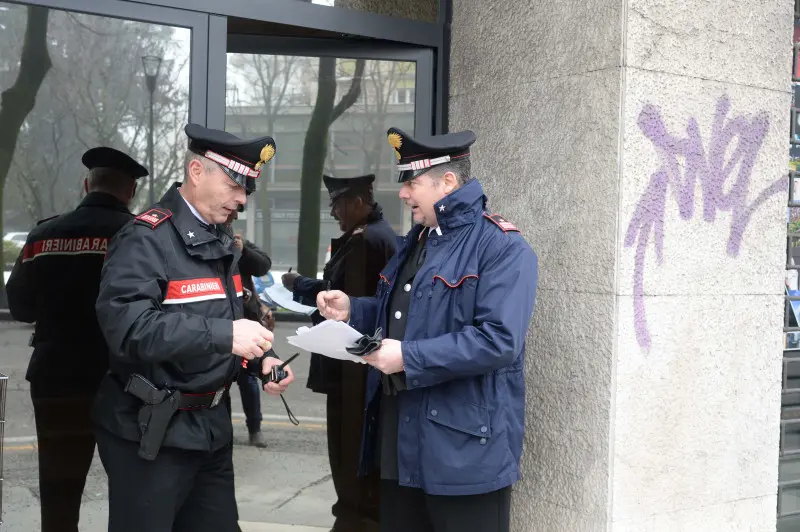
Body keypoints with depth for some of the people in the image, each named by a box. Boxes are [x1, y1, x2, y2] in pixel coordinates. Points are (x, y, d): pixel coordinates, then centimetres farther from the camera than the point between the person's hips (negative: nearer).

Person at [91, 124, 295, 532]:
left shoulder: (222, 241, 13)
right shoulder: (145, 239, -17)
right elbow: (127, 325, -29)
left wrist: (261, 357, 1)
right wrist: (224, 335, -33)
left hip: (212, 424, 8)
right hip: (152, 432, -8)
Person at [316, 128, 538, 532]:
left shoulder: (503, 248, -15)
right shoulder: (416, 240, 16)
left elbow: (499, 340, -26)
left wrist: (410, 358, -25)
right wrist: (352, 310, 7)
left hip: (463, 445, -9)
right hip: (399, 436, 9)